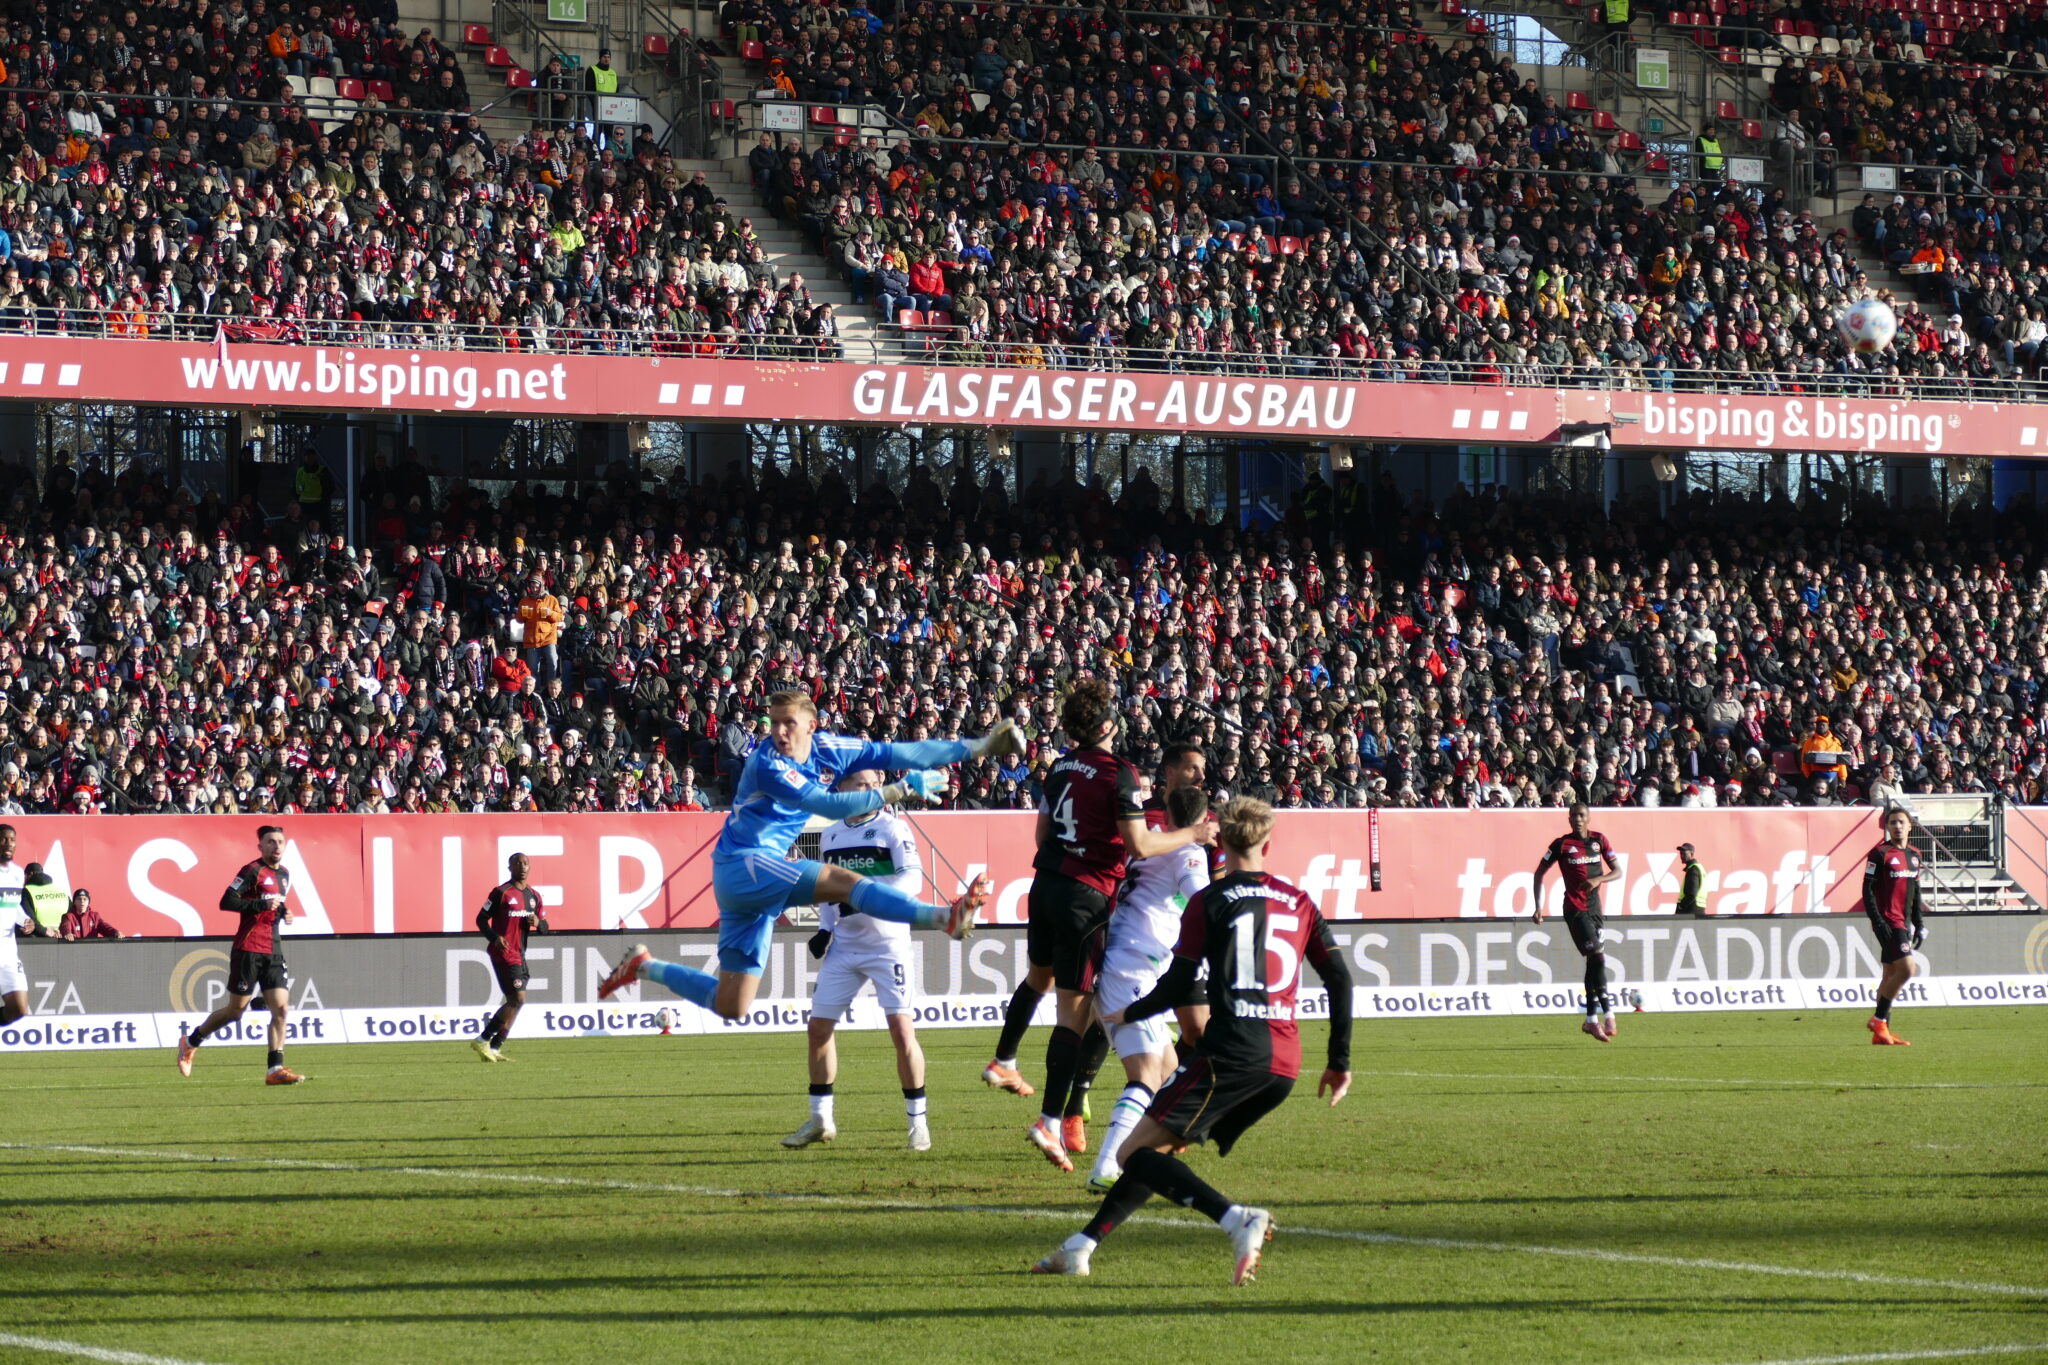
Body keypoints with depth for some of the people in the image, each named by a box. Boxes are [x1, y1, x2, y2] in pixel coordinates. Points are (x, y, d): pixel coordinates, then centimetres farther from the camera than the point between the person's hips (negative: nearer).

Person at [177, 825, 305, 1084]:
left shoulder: (284, 875, 15)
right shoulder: (253, 871, -10)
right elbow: (226, 902, -17)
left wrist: (283, 913, 9)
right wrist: (262, 905, -22)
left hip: (272, 951, 7)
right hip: (248, 948, -7)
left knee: (281, 1008, -5)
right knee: (236, 1009, 0)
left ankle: (274, 1069, -5)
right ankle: (190, 1042, 21)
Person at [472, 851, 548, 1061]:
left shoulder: (534, 896, 14)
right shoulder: (501, 892, -6)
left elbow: (544, 928, 19)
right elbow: (481, 919, -4)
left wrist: (538, 923, -5)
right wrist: (495, 938, -21)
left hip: (519, 955, 8)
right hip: (503, 953, -8)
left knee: (513, 1001, 5)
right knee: (518, 998, -16)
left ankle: (494, 1048, 10)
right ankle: (483, 1040, -11)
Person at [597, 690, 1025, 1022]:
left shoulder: (826, 750, 5)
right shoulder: (767, 765, -15)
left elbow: (901, 753, 3)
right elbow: (830, 806, -23)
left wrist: (981, 746, 1)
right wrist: (901, 790, -22)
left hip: (760, 880, 8)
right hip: (740, 864, -8)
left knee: (731, 1007, 8)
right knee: (842, 881, -27)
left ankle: (645, 966, 23)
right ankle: (944, 918, -43)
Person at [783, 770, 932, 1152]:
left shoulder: (892, 828, -5)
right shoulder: (830, 837, 11)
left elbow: (912, 876, -16)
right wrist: (825, 928, 7)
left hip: (888, 944, -5)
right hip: (844, 946, 5)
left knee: (901, 1029, -13)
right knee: (819, 1027, 4)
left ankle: (918, 1121, -2)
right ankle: (820, 1119, 18)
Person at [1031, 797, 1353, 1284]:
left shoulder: (1209, 901, 2)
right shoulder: (1299, 902, 16)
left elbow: (1177, 983, 0)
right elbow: (1340, 979, 12)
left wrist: (1127, 1015, 19)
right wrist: (1340, 1062, 17)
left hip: (1231, 1053, -7)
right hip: (1284, 1064, 7)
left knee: (1135, 1153, -7)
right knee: (1159, 1148, 19)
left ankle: (1237, 1219, -26)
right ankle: (1082, 1246, 16)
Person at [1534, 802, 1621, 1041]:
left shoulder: (1599, 841, 7)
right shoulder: (1561, 844, -4)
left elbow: (1617, 871, 7)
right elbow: (1539, 873, 3)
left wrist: (1598, 880, -13)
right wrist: (1538, 906, -5)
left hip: (1594, 907, 5)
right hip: (1575, 909, -5)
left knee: (1593, 962, 9)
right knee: (1597, 958, -16)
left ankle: (1591, 1020, 17)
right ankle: (1608, 1013, -15)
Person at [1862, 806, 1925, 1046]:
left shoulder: (1914, 855, 14)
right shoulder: (1880, 854, -8)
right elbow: (1868, 890, -10)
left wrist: (1919, 925, 17)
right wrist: (1878, 922, -17)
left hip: (1904, 923, 8)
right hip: (1888, 923, -8)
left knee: (1891, 974, 9)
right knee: (1907, 969, -17)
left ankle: (1881, 1032, 12)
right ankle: (1879, 1020, -6)